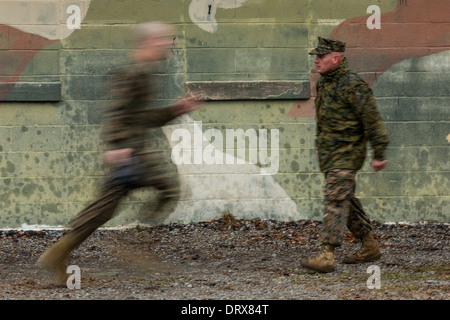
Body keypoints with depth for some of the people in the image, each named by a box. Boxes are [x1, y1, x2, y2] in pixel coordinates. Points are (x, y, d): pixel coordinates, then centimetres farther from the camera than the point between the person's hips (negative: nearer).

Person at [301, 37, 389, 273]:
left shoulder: (352, 85, -17)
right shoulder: (323, 83, 11)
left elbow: (372, 119, -17)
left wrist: (379, 154, -17)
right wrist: (321, 145, 28)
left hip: (346, 154, -9)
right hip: (328, 155, 9)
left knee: (336, 199, -15)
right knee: (346, 201, 14)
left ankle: (327, 256, -22)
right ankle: (370, 247, 25)